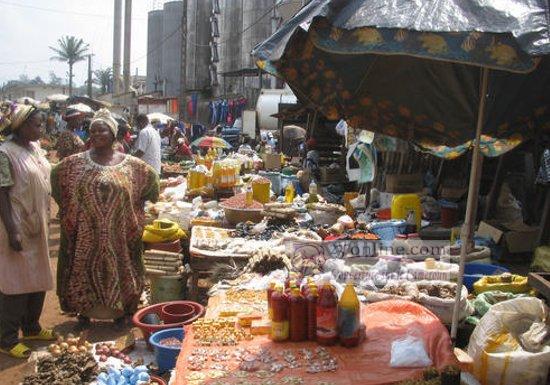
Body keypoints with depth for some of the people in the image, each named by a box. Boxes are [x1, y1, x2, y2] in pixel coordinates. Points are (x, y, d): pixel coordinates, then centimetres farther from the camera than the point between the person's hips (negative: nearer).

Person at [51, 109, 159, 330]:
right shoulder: (76, 163, 1)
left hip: (117, 234, -1)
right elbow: (56, 175, 14)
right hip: (85, 233, 1)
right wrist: (68, 206, 11)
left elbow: (151, 177, 11)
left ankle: (120, 312, 24)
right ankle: (84, 313, 25)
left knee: (118, 268, 8)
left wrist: (134, 206, 10)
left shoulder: (130, 165, -2)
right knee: (84, 269, 8)